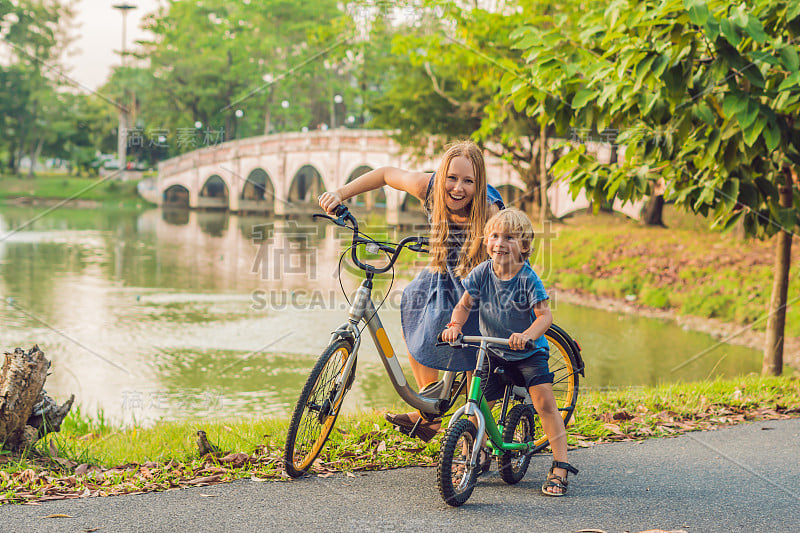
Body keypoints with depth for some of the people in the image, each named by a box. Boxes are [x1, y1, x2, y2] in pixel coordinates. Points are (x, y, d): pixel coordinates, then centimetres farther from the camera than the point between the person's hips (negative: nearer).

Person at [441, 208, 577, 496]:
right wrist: (455, 325, -27)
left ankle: (560, 466, -11)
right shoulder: (482, 272, -10)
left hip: (529, 353, -3)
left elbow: (545, 314, -24)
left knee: (544, 401, -17)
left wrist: (526, 335, -43)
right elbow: (464, 305, -5)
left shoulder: (527, 278, -19)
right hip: (493, 352, 3)